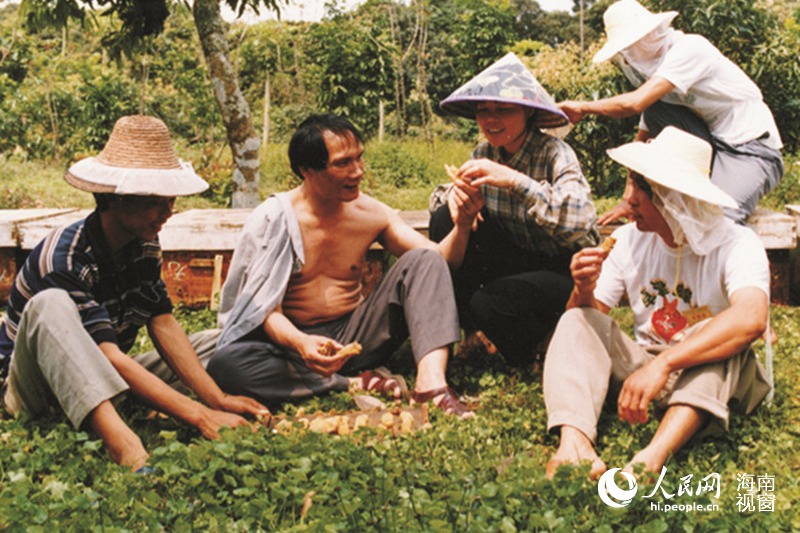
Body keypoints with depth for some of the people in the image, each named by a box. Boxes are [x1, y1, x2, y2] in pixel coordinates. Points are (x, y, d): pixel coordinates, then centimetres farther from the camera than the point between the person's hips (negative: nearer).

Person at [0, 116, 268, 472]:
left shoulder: (145, 247, -4)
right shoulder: (65, 257, -27)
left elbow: (164, 326, -9)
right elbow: (108, 355, -35)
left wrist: (217, 400, -22)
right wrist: (199, 416, -42)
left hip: (107, 383, 7)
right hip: (33, 387, -7)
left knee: (216, 343, -3)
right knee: (50, 305, -36)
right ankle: (115, 434, -54)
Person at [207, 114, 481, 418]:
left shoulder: (371, 214, 1)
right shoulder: (274, 218, -9)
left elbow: (440, 260, 0)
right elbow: (266, 309, -13)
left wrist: (462, 224, -21)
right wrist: (300, 343, -34)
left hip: (355, 336, 3)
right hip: (293, 340, -2)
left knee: (421, 261, -14)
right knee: (225, 364, -33)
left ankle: (431, 381, -33)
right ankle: (355, 384, -25)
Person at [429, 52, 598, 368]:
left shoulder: (554, 154, -19)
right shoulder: (485, 155, -2)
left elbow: (579, 223, -33)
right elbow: (441, 197, 6)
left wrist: (514, 180, -40)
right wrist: (454, 190, -19)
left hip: (567, 271, -6)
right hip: (519, 262, 6)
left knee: (488, 304, -31)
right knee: (445, 218, -13)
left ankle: (535, 351, 5)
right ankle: (469, 330, -1)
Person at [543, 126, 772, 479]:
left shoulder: (735, 244, -18)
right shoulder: (629, 239, -2)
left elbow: (751, 319, -38)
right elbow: (591, 313, 1)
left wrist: (663, 364, -46)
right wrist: (585, 289, -24)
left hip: (709, 377, -4)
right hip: (645, 367, 4)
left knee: (717, 334, -33)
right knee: (578, 321, -17)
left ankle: (655, 455, -52)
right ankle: (573, 440, -41)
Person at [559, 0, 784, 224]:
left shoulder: (689, 48, -16)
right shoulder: (654, 66, 10)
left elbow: (634, 103, -28)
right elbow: (642, 140, 13)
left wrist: (582, 107, -14)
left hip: (754, 150, -9)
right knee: (654, 110, -9)